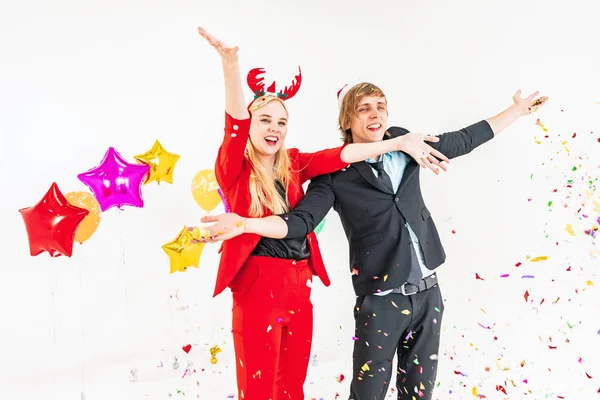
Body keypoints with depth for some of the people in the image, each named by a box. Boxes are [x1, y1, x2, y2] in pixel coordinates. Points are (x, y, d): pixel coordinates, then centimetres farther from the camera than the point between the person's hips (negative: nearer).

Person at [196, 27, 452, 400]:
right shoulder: (235, 171, -6)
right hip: (257, 288, -5)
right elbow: (235, 124, -23)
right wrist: (230, 63, -39)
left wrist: (400, 142, -11)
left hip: (299, 287, 5)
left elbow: (340, 155, -2)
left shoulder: (293, 165, 8)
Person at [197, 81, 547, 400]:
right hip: (380, 302, -4)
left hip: (427, 292, 4)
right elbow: (299, 222, -16)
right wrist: (244, 224, -32)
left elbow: (465, 139, 16)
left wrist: (517, 110, 22)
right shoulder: (336, 173, -8)